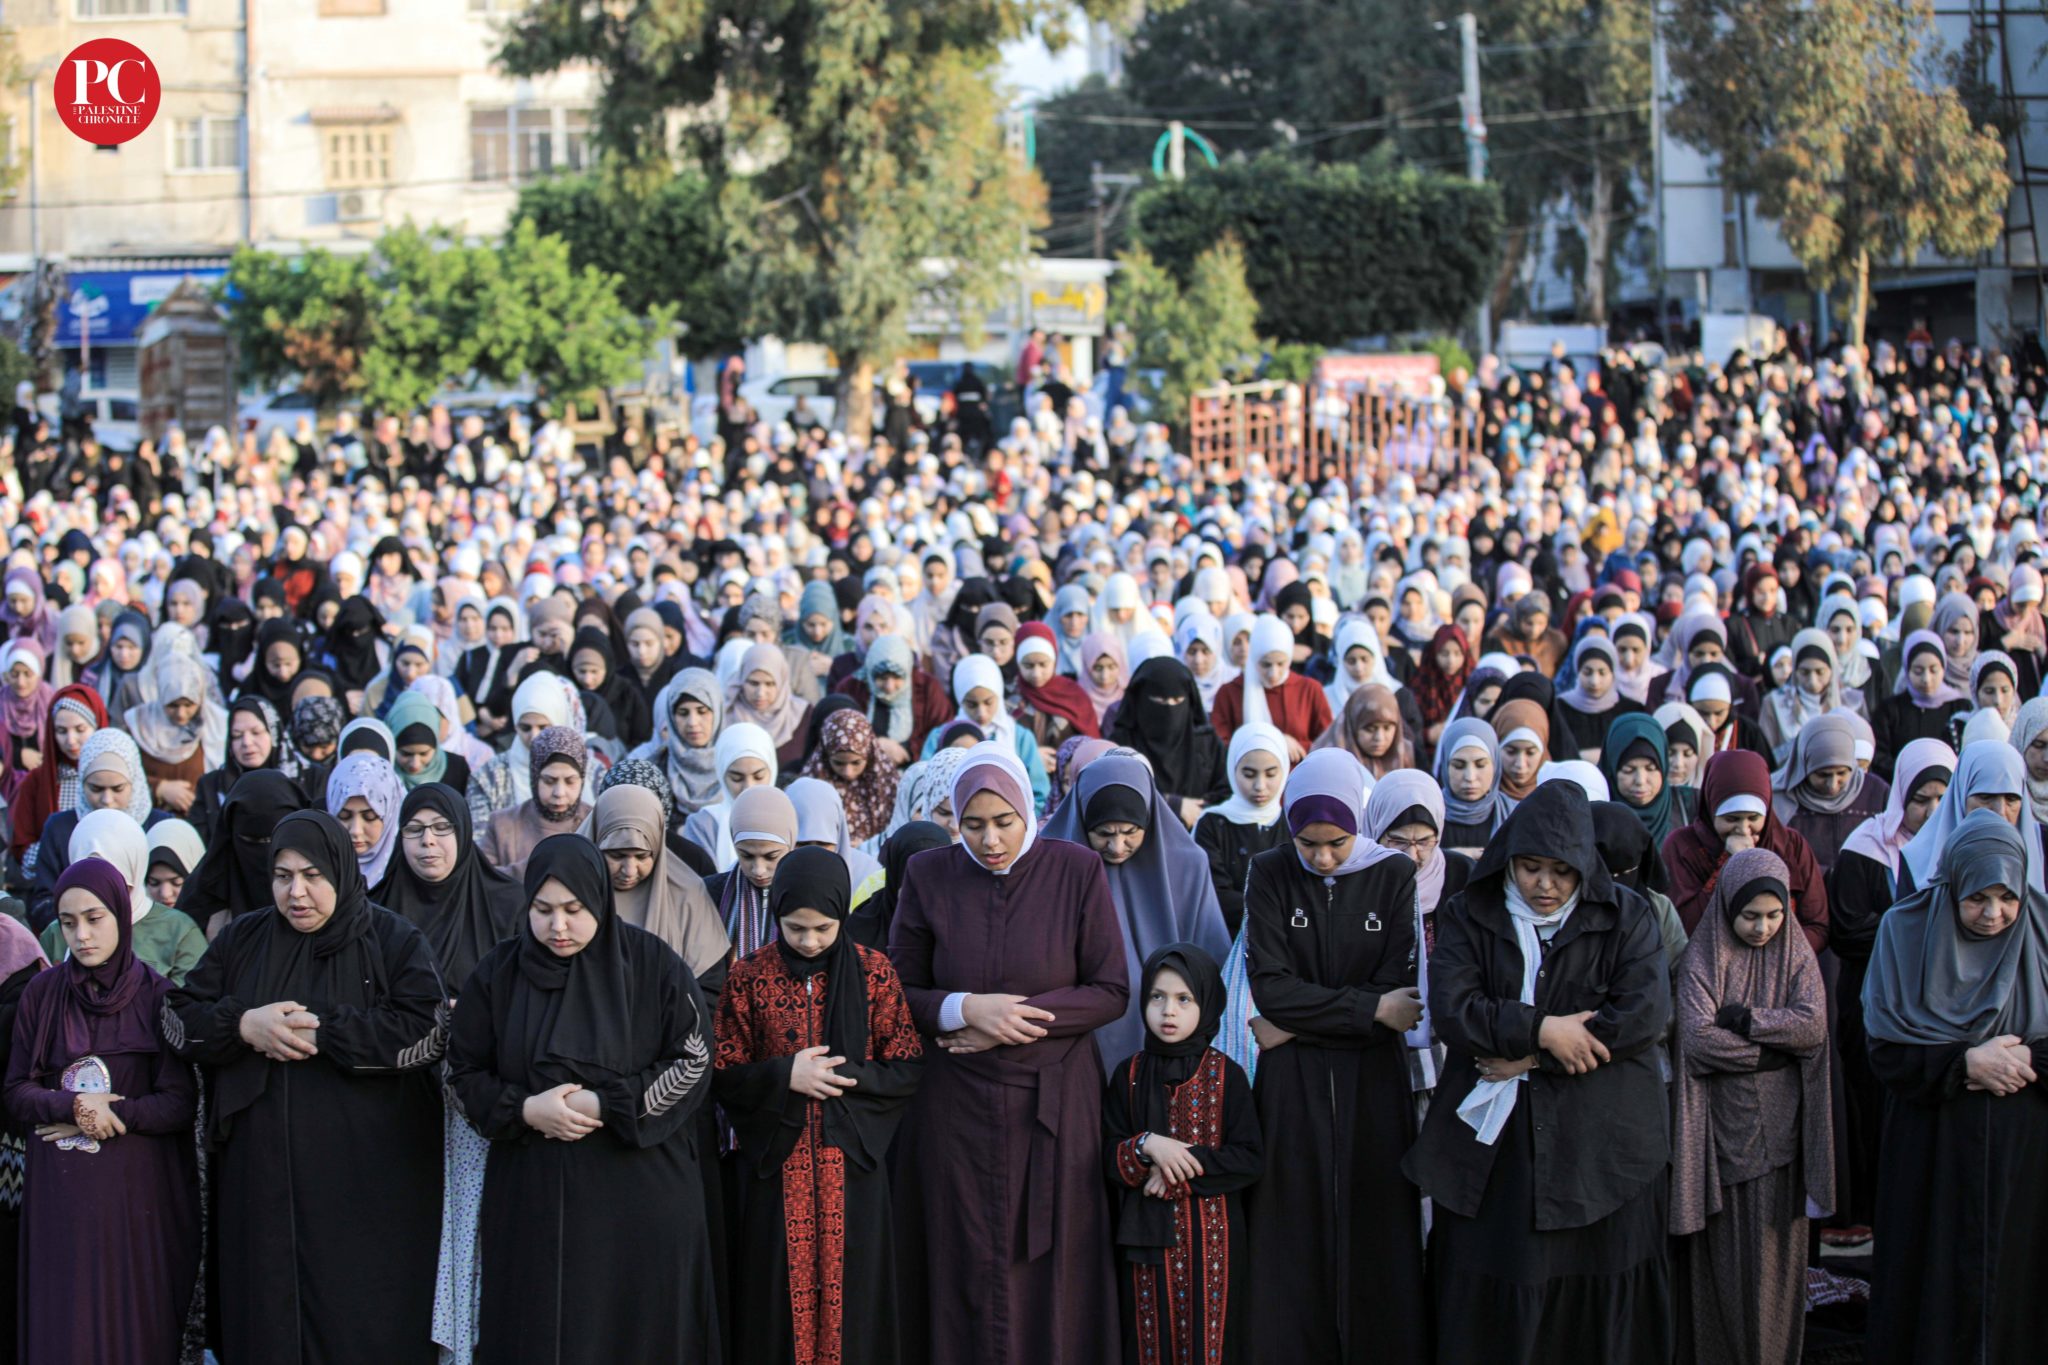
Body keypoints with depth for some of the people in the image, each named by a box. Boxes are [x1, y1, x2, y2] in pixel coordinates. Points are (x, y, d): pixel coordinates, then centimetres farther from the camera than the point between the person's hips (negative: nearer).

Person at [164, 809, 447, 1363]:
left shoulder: (395, 942, 1)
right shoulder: (242, 940, 12)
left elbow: (430, 1031, -13)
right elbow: (178, 1017, 7)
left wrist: (319, 1031, -15)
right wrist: (245, 1024, -12)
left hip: (364, 1186, -3)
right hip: (262, 1178, 3)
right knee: (268, 1317, 4)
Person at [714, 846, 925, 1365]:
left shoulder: (873, 972, -1)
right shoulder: (749, 976, -1)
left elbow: (909, 1069, 0)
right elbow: (723, 1075, 1)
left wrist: (845, 1075, -14)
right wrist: (784, 1076, -15)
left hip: (852, 1168, 0)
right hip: (777, 1165, 0)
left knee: (851, 1296, 4)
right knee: (780, 1300, 4)